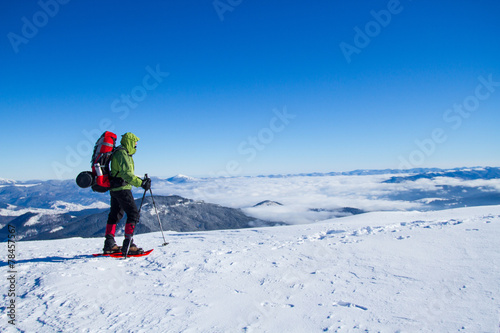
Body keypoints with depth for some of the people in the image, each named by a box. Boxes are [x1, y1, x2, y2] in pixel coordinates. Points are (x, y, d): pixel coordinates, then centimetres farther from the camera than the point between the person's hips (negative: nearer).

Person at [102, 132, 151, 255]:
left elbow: (127, 174, 22)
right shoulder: (122, 154, -13)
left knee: (115, 215, 16)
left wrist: (141, 180, 15)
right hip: (122, 188, -11)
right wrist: (141, 183, -29)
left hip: (115, 189, 11)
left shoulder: (121, 154, 19)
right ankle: (128, 244, -11)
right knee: (133, 214, -10)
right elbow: (127, 174, -25)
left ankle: (109, 244, 23)